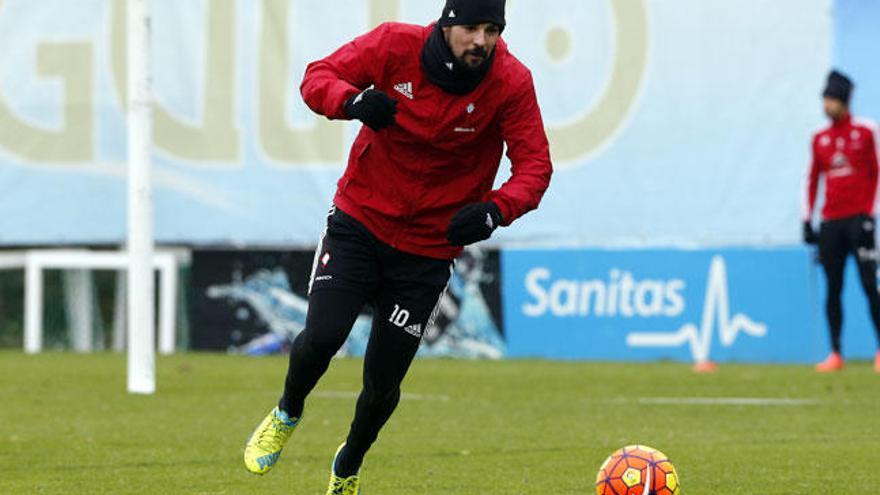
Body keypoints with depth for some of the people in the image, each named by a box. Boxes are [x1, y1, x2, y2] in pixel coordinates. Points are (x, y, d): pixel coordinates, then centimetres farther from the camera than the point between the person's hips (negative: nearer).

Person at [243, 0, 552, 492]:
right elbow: (318, 76, -9)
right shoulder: (396, 45, -15)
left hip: (429, 250, 0)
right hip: (359, 223, 0)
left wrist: (495, 210, -34)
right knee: (322, 336, -20)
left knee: (382, 385, 3)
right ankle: (287, 415, 16)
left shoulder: (512, 82, -15)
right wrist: (351, 102, -32)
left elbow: (535, 165, -14)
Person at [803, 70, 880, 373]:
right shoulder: (820, 138, 12)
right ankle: (836, 355, 6)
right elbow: (812, 180, 16)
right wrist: (807, 220, 9)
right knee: (833, 289, 3)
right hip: (830, 222, 4)